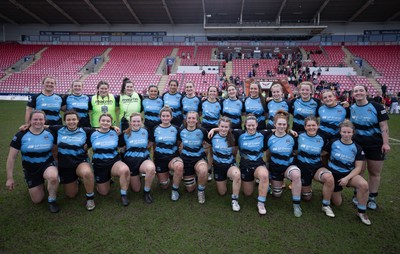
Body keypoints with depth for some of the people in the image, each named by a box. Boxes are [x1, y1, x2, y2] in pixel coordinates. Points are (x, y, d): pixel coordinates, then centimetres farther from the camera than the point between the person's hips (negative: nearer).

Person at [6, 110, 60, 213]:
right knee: (37, 200, 4)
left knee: (53, 177, -39)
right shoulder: (21, 135, -10)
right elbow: (12, 157, -6)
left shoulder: (50, 134, -9)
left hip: (47, 164, -1)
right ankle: (40, 183, 38)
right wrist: (10, 178, -6)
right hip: (30, 169, 1)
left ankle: (52, 200, -11)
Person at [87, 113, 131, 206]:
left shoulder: (115, 133, -1)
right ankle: (108, 179, 42)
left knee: (125, 170, -38)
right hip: (99, 165, 2)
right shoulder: (93, 134, 0)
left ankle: (124, 195, -17)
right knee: (103, 192, 8)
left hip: (114, 162, -1)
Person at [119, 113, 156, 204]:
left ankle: (147, 191, -14)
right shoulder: (125, 134, 0)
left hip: (144, 159, 0)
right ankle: (134, 177, 41)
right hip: (130, 161, 1)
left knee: (151, 167, -39)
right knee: (136, 189, 5)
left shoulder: (145, 132, 2)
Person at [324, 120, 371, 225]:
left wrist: (347, 178, -18)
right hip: (333, 174, 0)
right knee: (337, 203, 4)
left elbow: (358, 168, -5)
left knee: (364, 184, -32)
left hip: (349, 174, 1)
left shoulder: (357, 148, -4)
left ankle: (361, 212, -11)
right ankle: (333, 191, 39)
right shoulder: (333, 143, -7)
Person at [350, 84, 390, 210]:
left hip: (376, 145, -1)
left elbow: (384, 126, -8)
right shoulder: (351, 108, 3)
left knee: (375, 172, 8)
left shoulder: (376, 107, -7)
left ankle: (372, 198, 23)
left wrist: (385, 143, -12)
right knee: (359, 170, 7)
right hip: (358, 144, 2)